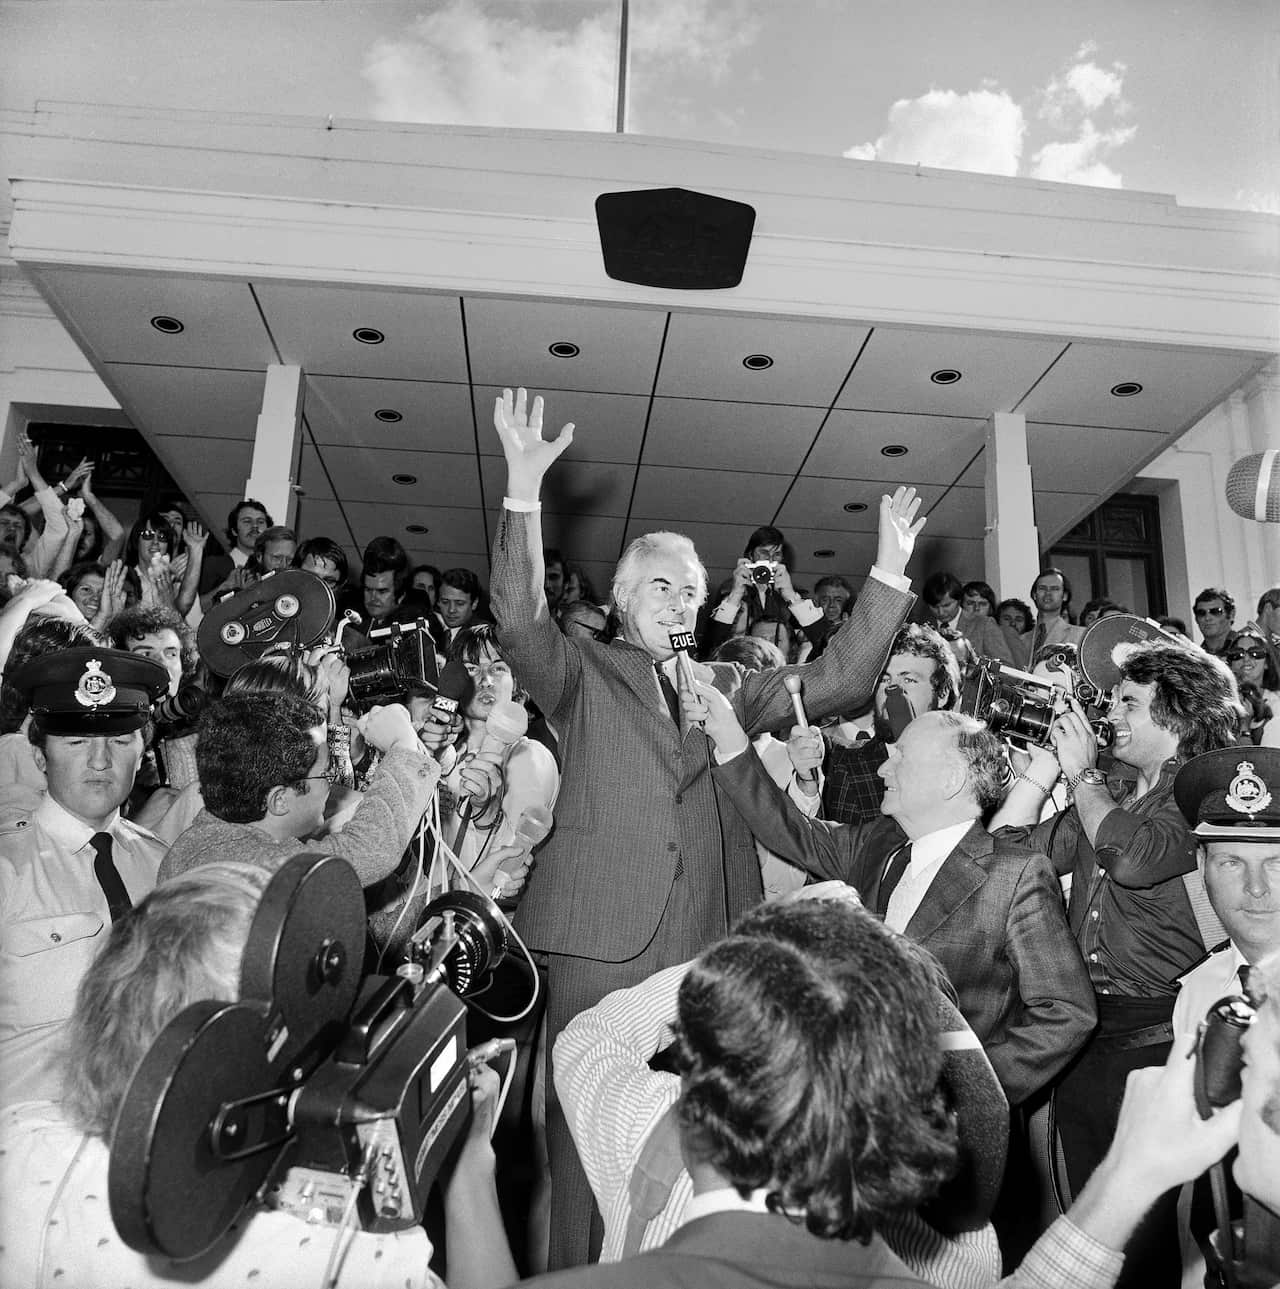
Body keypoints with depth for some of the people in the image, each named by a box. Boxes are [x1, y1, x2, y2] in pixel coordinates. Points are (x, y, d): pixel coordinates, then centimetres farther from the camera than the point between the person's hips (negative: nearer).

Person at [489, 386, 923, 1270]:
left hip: (706, 945, 3)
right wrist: (524, 490, -20)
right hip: (601, 937, -3)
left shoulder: (729, 688, 17)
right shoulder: (583, 675, 8)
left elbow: (839, 683, 11)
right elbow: (520, 621, -9)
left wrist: (890, 574, 2)